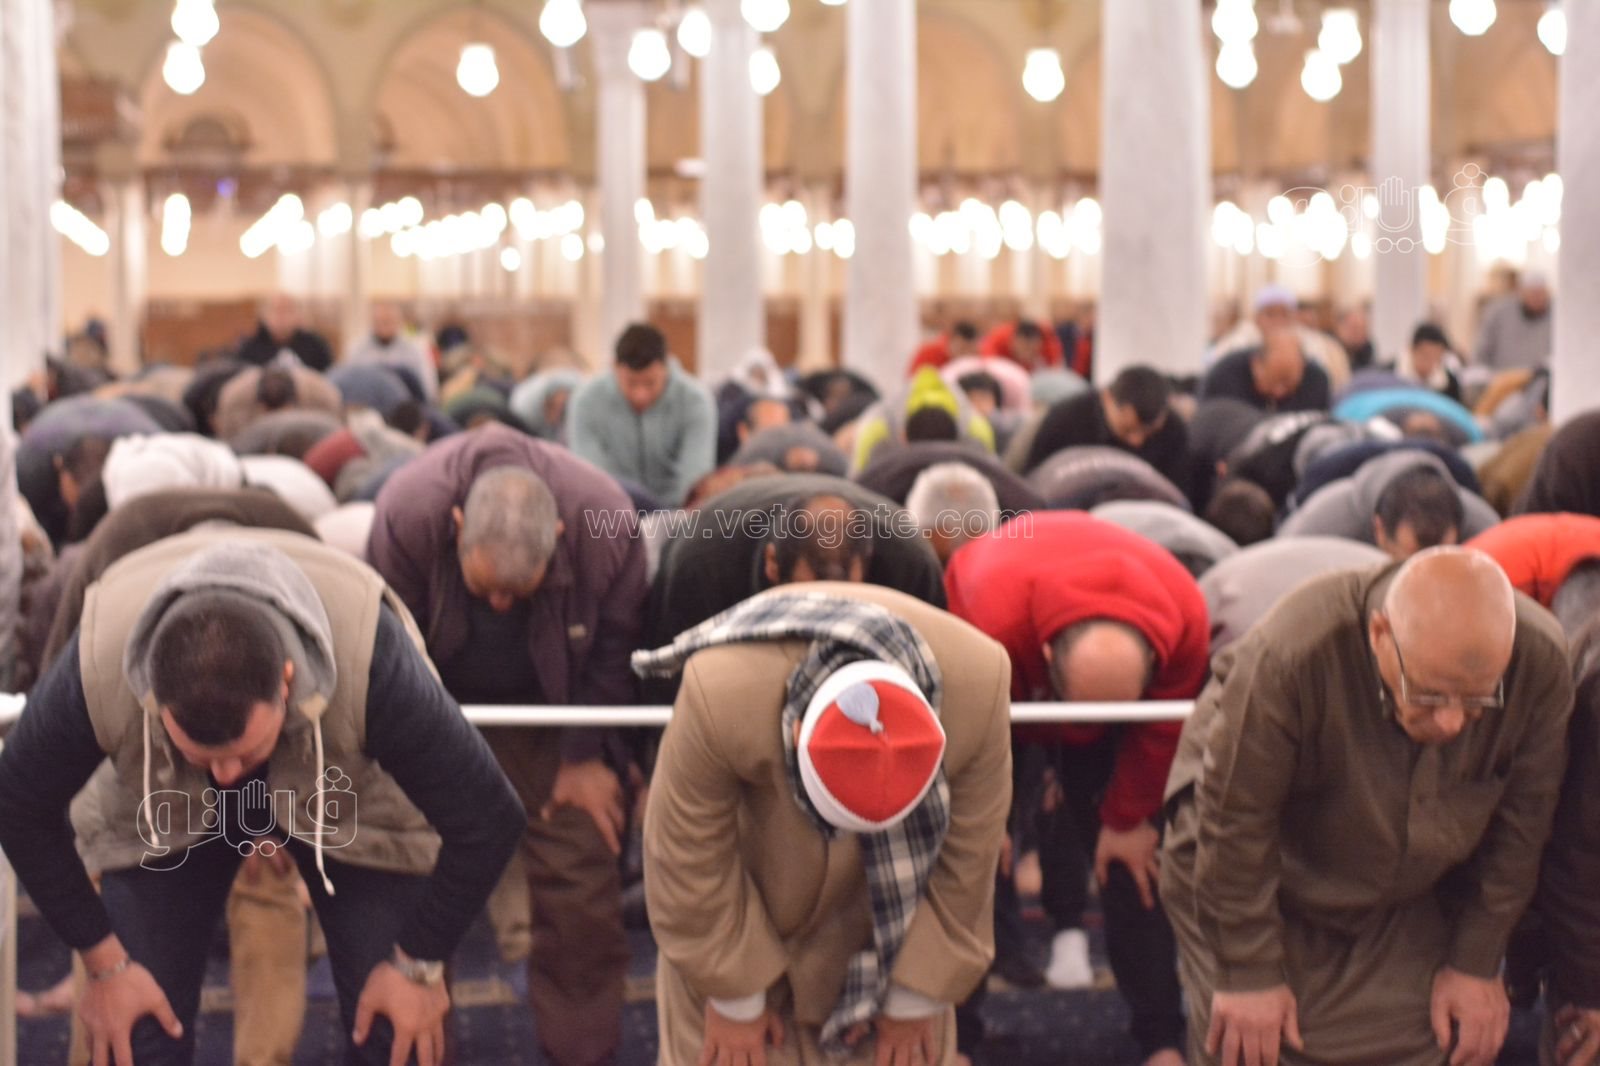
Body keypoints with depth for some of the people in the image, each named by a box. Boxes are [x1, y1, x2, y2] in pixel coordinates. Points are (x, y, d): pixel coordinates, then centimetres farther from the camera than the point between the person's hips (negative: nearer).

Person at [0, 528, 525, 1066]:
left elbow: (486, 820, -28)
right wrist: (105, 965, -13)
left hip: (350, 805, -1)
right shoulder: (97, 667, -38)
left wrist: (419, 965, -18)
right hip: (162, 814, 1)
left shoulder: (371, 662, -42)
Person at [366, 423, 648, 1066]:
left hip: (548, 711, 1)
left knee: (580, 879, -5)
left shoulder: (608, 523, -29)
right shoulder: (408, 513, -33)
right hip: (437, 705, -1)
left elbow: (612, 650, -11)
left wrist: (586, 756, -8)